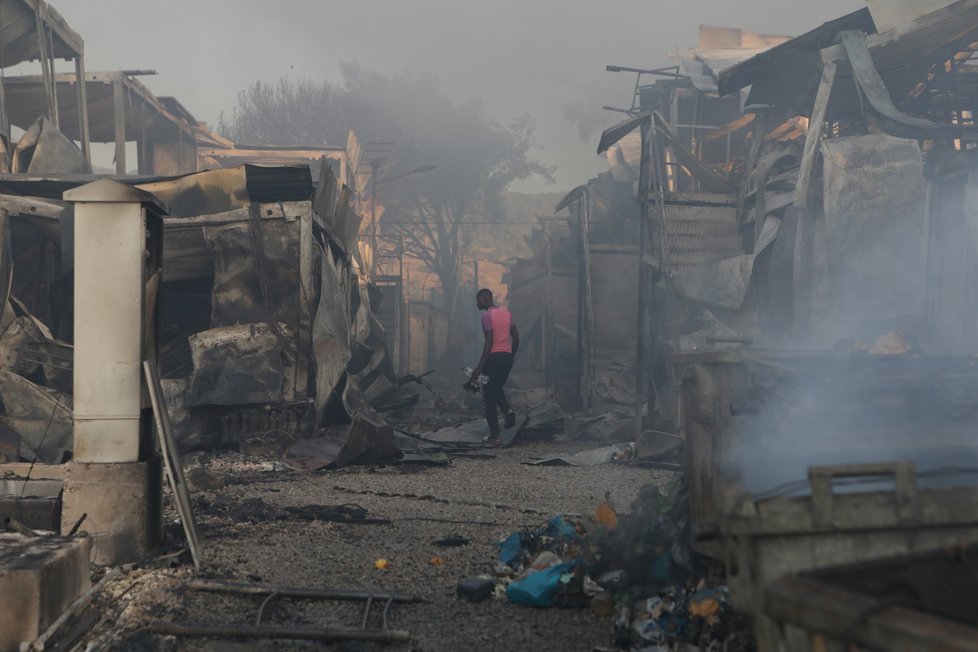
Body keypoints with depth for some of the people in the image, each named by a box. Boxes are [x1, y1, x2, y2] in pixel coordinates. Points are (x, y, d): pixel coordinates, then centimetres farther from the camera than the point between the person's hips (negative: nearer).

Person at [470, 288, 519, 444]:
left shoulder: (487, 315, -12)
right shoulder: (506, 313, 12)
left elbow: (489, 342, -19)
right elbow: (516, 338, 13)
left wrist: (479, 367, -20)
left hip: (494, 357, -7)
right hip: (507, 356, 7)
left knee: (489, 396, 2)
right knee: (497, 389, 26)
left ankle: (495, 435, 2)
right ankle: (508, 409, -4)